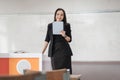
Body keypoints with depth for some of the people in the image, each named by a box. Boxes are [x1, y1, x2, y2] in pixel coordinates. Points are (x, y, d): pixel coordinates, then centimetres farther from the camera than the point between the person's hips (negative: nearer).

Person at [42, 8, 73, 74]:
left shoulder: (67, 25, 2)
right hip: (54, 51, 2)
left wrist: (64, 36, -18)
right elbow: (47, 39, 9)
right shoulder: (50, 26, 6)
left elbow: (69, 39, 3)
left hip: (64, 51, -1)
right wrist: (43, 51, 5)